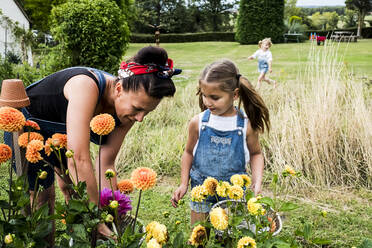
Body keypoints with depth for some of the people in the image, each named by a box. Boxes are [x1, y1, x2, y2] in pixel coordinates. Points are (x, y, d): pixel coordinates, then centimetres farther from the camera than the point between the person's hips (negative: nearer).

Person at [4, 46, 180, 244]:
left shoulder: (129, 110, -20)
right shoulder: (86, 86, -43)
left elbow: (106, 164, -18)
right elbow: (79, 160, -48)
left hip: (59, 133, 6)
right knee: (42, 194, -4)